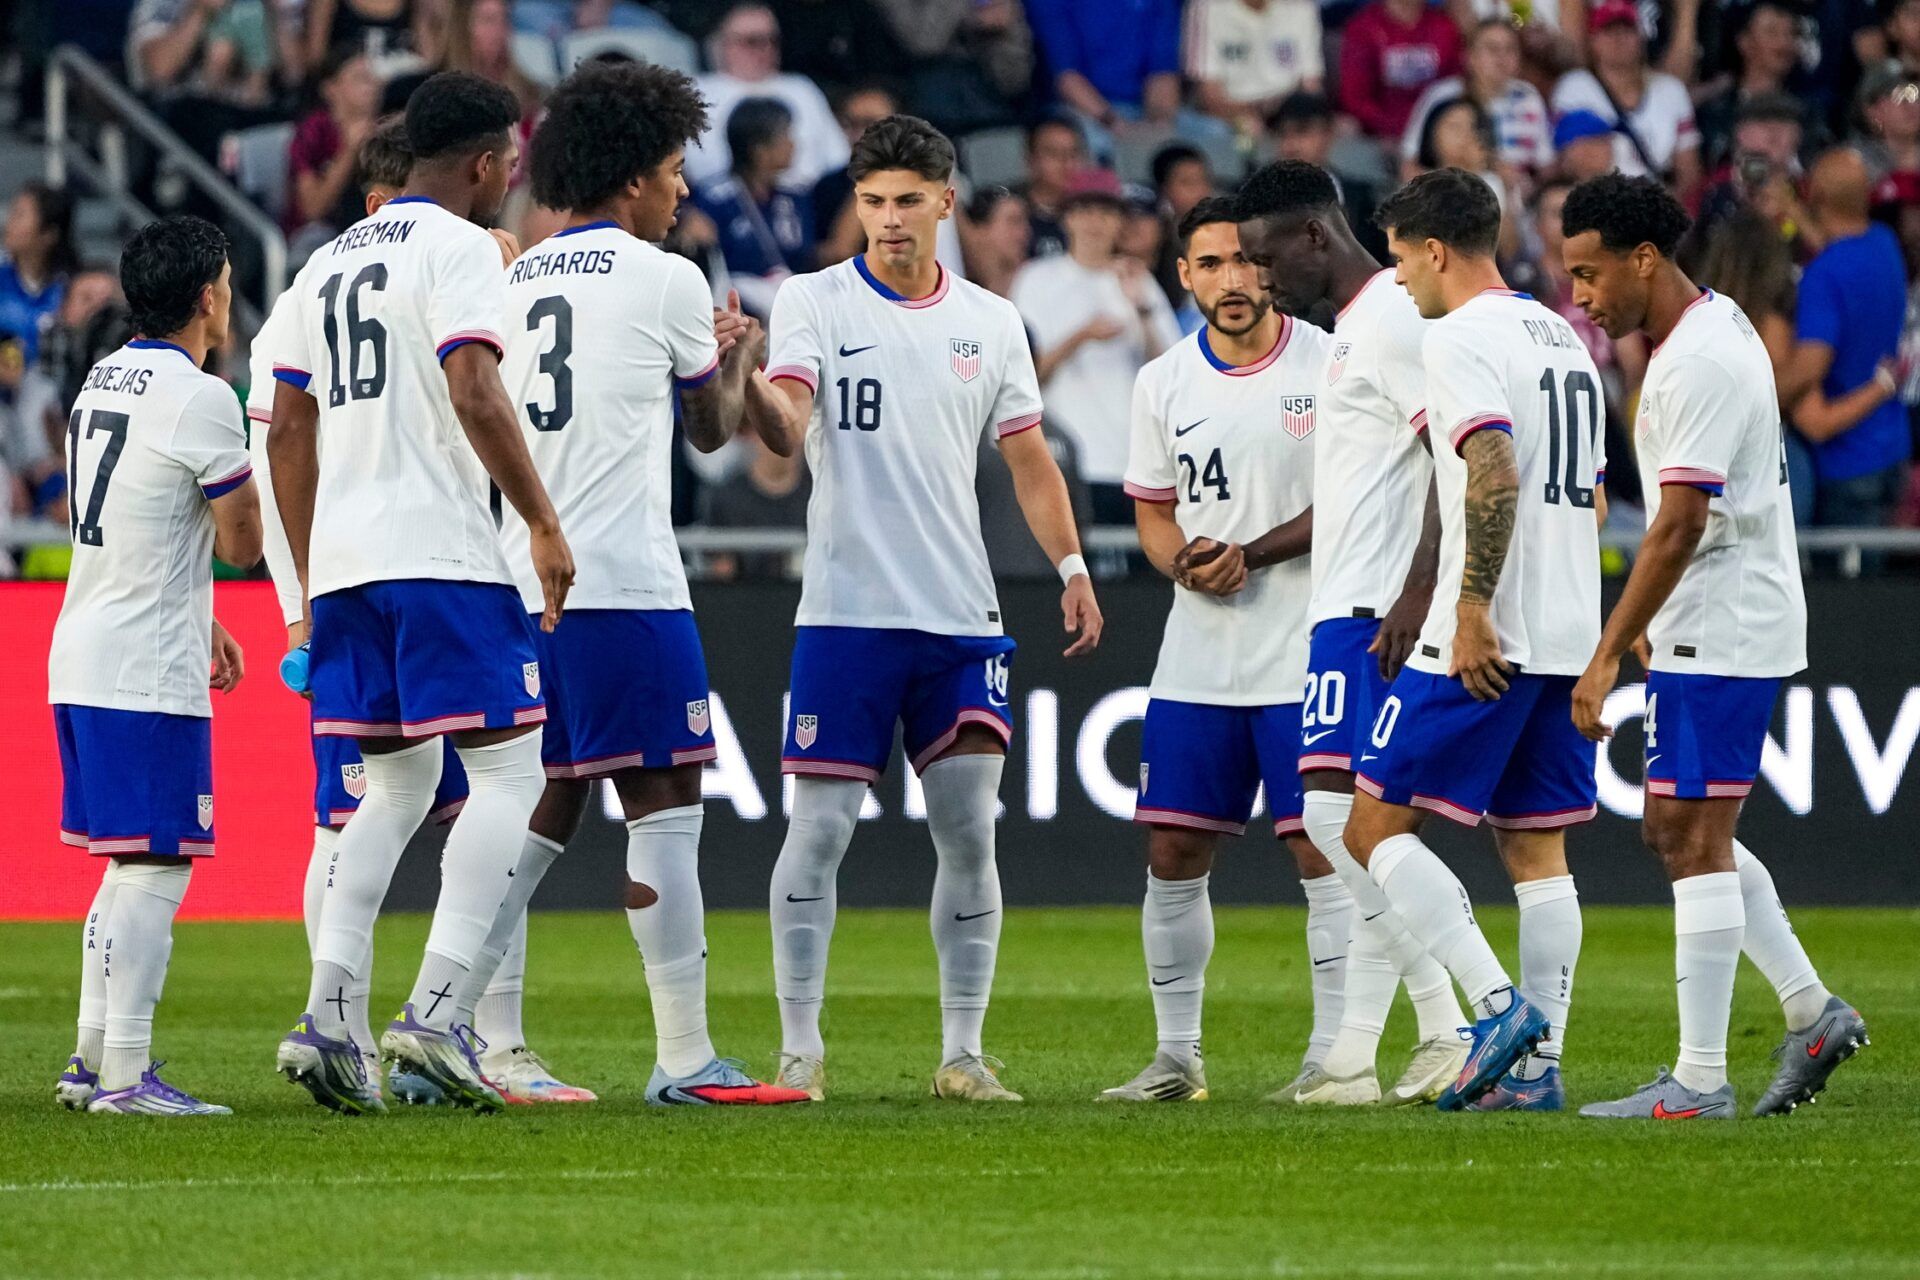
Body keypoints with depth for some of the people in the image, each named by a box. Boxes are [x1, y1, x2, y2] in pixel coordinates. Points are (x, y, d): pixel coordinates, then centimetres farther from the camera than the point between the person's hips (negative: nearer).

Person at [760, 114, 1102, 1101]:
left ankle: (963, 1054, 7)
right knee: (819, 826, -5)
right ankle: (800, 1049, 1)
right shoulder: (814, 301, 1)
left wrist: (1071, 567, 5)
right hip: (845, 611, -3)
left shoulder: (990, 322, 11)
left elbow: (1030, 461, 16)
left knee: (969, 831, 0)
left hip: (960, 615, 3)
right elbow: (786, 423, -14)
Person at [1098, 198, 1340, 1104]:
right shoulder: (1164, 383, 7)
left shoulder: (1329, 365, -5)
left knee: (1322, 850, -6)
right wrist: (1184, 563, -7)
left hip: (1308, 651, -4)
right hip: (1197, 656, 4)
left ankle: (1334, 1054, 1)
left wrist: (1253, 553, -17)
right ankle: (1176, 1056, 13)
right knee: (1172, 853, 3)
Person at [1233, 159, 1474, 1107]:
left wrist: (1418, 593, -25)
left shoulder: (1395, 318, -12)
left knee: (1336, 814, -15)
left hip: (1371, 612, -11)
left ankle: (1458, 1031, -15)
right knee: (1358, 830, 8)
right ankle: (1352, 1059, 8)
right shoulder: (1354, 327, 21)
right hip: (1346, 610, 11)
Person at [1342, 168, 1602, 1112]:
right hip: (1569, 636, 9)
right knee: (1536, 849, 10)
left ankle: (1500, 1004, -15)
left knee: (1378, 824, -3)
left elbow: (1495, 475, -23)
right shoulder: (1563, 338, 18)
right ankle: (1538, 1064, 6)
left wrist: (1472, 613, -22)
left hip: (1488, 640, -9)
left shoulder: (1459, 338, -10)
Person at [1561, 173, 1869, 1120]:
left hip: (1719, 633, -10)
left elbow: (1679, 525, -23)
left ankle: (1698, 1081, -7)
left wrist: (1608, 655, -22)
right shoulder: (1714, 326, 13)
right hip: (1718, 625, 10)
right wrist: (1647, 628, 23)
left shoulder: (1697, 362, -19)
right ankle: (1811, 1012, 16)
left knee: (1692, 838, -8)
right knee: (1683, 833, 14)